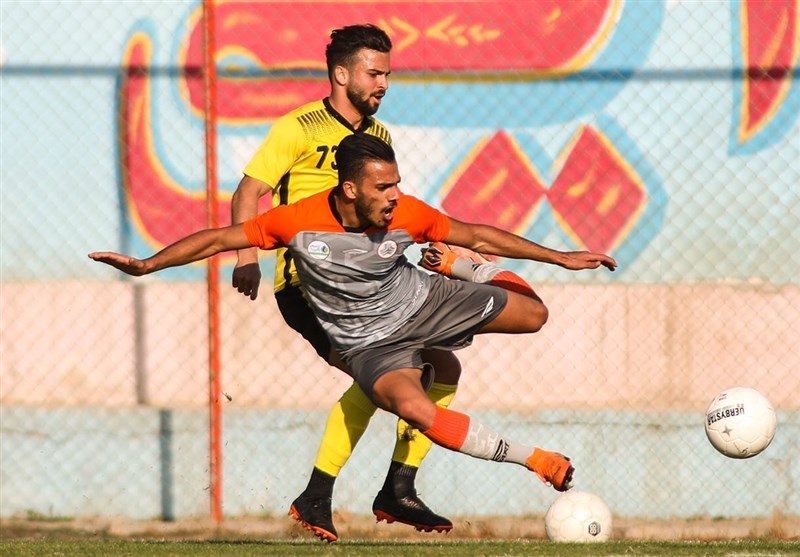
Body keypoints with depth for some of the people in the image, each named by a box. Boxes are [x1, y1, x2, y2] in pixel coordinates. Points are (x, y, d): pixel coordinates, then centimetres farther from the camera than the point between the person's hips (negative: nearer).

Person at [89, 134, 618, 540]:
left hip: (424, 301, 3)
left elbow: (478, 234, -7)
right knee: (414, 408, -33)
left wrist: (559, 257, -6)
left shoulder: (406, 214, -19)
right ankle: (536, 460, -19)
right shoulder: (299, 221, -24)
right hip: (371, 343, -3)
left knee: (533, 314, 0)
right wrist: (146, 265, -15)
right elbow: (220, 239, -13)